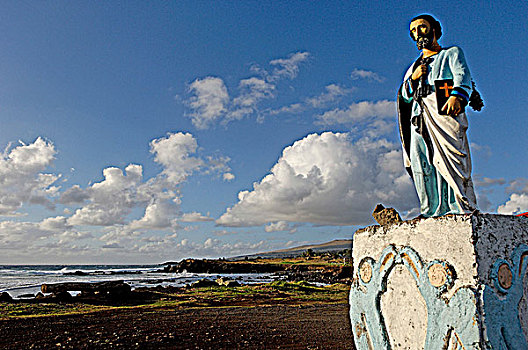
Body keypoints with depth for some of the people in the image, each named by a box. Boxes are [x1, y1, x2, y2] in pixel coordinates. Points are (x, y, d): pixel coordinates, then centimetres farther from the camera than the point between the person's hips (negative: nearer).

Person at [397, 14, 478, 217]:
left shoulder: (452, 53, 20)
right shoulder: (415, 66, 34)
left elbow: (463, 77, 0)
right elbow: (404, 97, 25)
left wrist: (457, 96, -21)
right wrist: (413, 79, 5)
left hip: (444, 111, -4)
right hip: (418, 116, 4)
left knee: (448, 159, -18)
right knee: (420, 162, -9)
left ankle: (461, 207, -19)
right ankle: (432, 211, -9)